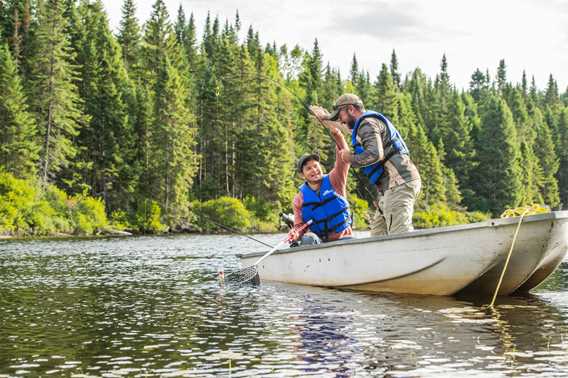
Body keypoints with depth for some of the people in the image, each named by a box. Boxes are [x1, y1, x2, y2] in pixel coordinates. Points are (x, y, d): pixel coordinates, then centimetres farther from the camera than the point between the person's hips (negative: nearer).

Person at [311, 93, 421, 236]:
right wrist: (327, 117, 57)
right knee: (378, 233, 9)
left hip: (398, 183, -11)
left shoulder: (367, 123, -7)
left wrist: (351, 159, -7)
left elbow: (375, 154, -22)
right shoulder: (374, 120, 27)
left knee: (399, 233, -22)